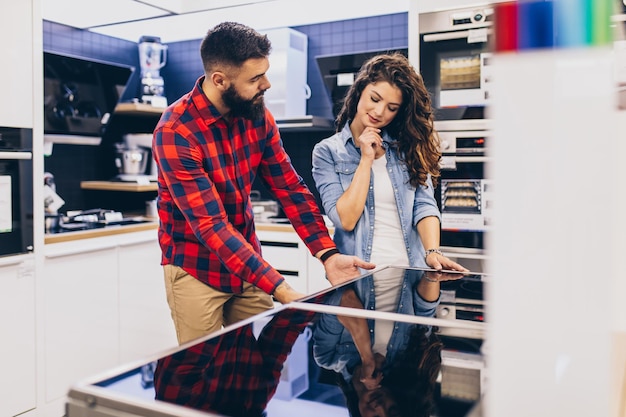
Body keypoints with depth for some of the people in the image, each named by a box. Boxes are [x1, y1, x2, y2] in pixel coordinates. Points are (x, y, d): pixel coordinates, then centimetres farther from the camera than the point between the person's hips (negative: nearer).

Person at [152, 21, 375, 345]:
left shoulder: (257, 116, -5)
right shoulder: (175, 132, -23)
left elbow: (289, 188, -4)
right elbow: (211, 225, -27)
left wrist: (328, 255, -18)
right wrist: (281, 291, -34)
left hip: (248, 262, 5)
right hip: (196, 270, -5)